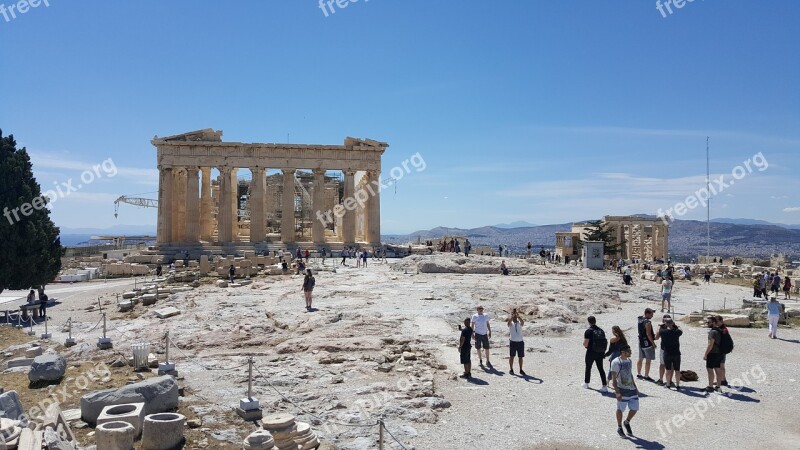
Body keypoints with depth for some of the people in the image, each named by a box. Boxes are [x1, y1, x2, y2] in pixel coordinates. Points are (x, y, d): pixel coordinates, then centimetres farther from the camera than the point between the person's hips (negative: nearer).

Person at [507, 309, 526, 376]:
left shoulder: (519, 322, 3)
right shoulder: (510, 323, 0)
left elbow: (522, 322, -21)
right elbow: (509, 322, -25)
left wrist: (518, 316, -37)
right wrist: (512, 316, -41)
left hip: (520, 342, 2)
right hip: (512, 341, -2)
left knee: (520, 357, 7)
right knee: (511, 356, 4)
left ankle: (521, 370, 17)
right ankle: (511, 369, 14)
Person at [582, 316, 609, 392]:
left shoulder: (588, 331, -14)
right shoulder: (601, 330, 4)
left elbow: (585, 343, -17)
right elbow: (605, 341, 8)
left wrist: (585, 345, 5)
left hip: (591, 352, -5)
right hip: (600, 353, 5)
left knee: (588, 368, 13)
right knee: (601, 369, 8)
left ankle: (586, 383, 26)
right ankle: (605, 386, 2)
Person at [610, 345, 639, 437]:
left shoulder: (629, 361, 10)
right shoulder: (616, 362, -14)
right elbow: (614, 378, -15)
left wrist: (635, 387, 20)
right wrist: (617, 392, -20)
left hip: (631, 389, 7)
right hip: (622, 390, -7)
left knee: (635, 408, 8)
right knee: (620, 409, 4)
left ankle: (627, 423, 32)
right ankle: (619, 427, 21)